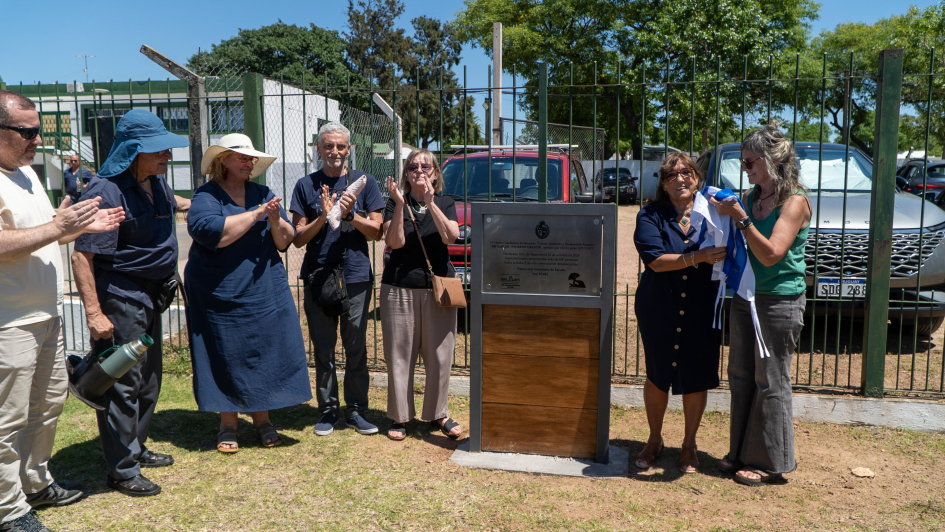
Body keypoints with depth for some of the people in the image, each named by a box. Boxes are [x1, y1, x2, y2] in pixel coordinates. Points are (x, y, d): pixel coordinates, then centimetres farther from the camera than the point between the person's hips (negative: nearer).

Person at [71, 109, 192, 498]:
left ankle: (137, 449, 35)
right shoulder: (108, 192, -22)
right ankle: (122, 470, 10)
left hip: (148, 297, 10)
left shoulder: (155, 181, 6)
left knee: (148, 379, 18)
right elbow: (82, 256, -25)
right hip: (119, 298, -10)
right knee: (123, 383, -2)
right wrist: (93, 313, -28)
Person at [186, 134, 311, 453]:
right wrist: (255, 214, -19)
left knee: (264, 353, 4)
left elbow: (286, 241, 5)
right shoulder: (206, 196, -3)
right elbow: (208, 231, -24)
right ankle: (227, 424, 17)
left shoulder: (264, 195, 10)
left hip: (264, 292, 4)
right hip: (219, 294, -3)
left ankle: (262, 420, 18)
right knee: (226, 358, 3)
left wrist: (275, 220, -16)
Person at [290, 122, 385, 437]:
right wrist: (323, 216, -13)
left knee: (356, 347, 4)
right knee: (323, 348, 6)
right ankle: (328, 410, 19)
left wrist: (350, 214, -12)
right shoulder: (306, 185, 7)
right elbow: (299, 238, 3)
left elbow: (375, 232, 4)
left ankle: (356, 410, 17)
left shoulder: (365, 182, 7)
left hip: (356, 276, 0)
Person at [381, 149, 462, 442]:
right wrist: (400, 204, -17)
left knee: (439, 354, 3)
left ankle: (438, 413, 20)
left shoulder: (445, 203, 8)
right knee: (399, 354, 3)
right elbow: (395, 242, -9)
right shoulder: (395, 203, 6)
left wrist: (430, 203, -19)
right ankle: (400, 416, 16)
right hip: (400, 288, 0)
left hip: (438, 287, 1)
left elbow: (450, 236, -11)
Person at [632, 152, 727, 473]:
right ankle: (654, 440, 32)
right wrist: (698, 257, -25)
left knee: (696, 379, 7)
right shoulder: (650, 216, -2)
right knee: (657, 377, 10)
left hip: (702, 312, 1)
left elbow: (727, 258, 6)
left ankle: (689, 445, 28)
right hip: (659, 311, -1)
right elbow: (655, 260, -15)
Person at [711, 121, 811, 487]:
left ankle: (771, 462, 16)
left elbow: (771, 254, -22)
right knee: (741, 377, 14)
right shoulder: (750, 197, 9)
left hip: (779, 302, -7)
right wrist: (723, 213, -2)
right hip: (744, 296, 7)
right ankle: (742, 452, 28)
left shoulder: (795, 201, -12)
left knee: (770, 382, 2)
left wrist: (740, 218, -26)